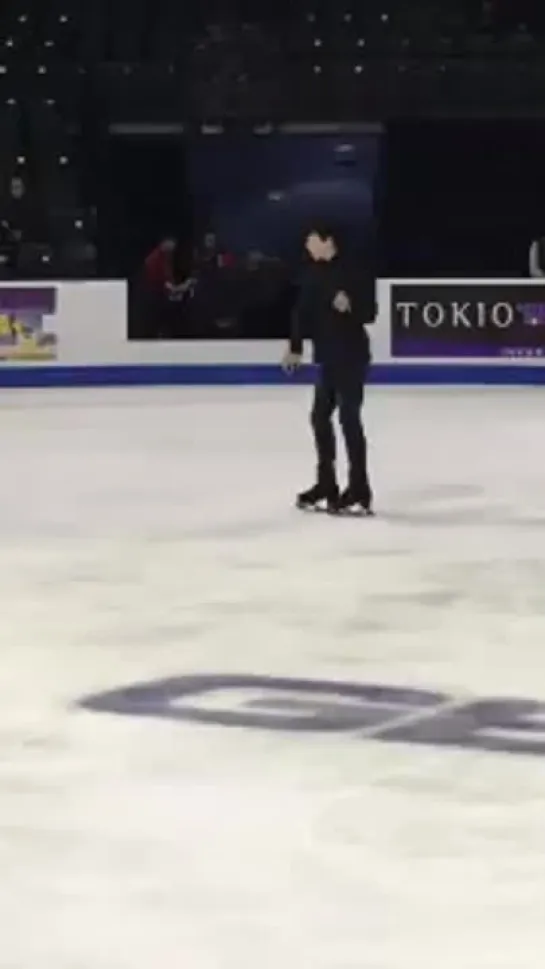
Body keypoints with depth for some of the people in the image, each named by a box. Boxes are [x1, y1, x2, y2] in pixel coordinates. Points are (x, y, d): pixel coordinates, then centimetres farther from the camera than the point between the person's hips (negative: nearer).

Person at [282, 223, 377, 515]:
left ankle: (360, 492, -6)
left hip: (351, 353, -8)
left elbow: (369, 313, -12)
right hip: (329, 354, 8)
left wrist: (350, 304, -31)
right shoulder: (315, 273, 6)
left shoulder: (354, 270, -13)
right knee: (320, 416, 12)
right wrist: (295, 347, 9)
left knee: (349, 417, -8)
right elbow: (303, 310, 10)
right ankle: (326, 485, 23)